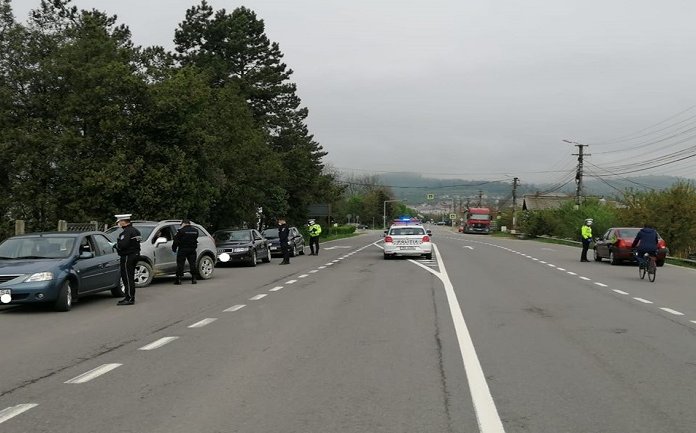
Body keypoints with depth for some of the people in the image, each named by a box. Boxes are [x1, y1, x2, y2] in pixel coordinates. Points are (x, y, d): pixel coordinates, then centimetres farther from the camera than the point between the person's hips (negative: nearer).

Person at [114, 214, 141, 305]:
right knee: (130, 278, 17)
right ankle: (130, 297, 24)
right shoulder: (134, 230, 14)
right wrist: (118, 245, 10)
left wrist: (116, 245, -8)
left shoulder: (127, 232, -19)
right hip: (135, 255, 10)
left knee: (127, 278, -6)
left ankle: (129, 299, -5)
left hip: (127, 257, -10)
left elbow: (122, 245, -28)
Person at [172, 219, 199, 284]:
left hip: (182, 250, -4)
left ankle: (178, 279, -2)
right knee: (192, 264, 8)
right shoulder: (195, 230, 7)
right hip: (192, 250, 4)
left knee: (180, 264, 0)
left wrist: (174, 248, 3)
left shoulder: (180, 230, -9)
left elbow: (176, 240, -7)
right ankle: (194, 279, 8)